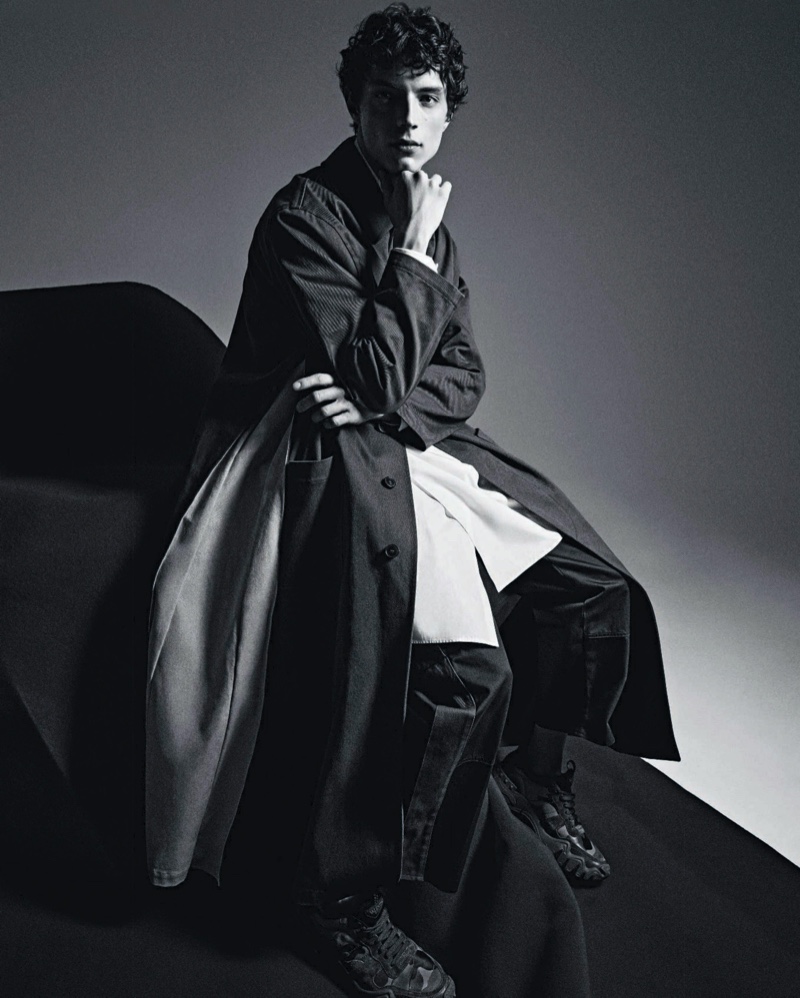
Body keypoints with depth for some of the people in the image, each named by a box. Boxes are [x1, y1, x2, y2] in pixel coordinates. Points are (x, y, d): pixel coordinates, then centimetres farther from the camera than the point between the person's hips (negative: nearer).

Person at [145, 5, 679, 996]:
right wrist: (415, 255, -12)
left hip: (414, 447, 8)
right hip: (326, 467, -8)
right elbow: (368, 373, -20)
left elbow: (462, 377, 10)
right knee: (462, 664, -27)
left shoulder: (425, 227, 14)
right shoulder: (304, 216, -11)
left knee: (594, 587, 2)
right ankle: (343, 895, -5)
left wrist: (384, 397, -10)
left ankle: (534, 779, 27)